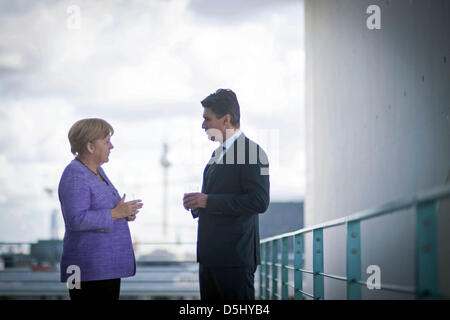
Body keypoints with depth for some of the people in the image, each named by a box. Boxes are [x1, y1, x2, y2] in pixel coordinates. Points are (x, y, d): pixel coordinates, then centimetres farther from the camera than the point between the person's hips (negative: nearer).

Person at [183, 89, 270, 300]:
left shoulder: (251, 152, -10)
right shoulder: (218, 154, 19)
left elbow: (259, 201, -20)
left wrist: (208, 201, -18)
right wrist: (197, 203, 4)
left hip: (235, 258, -9)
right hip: (210, 256, 9)